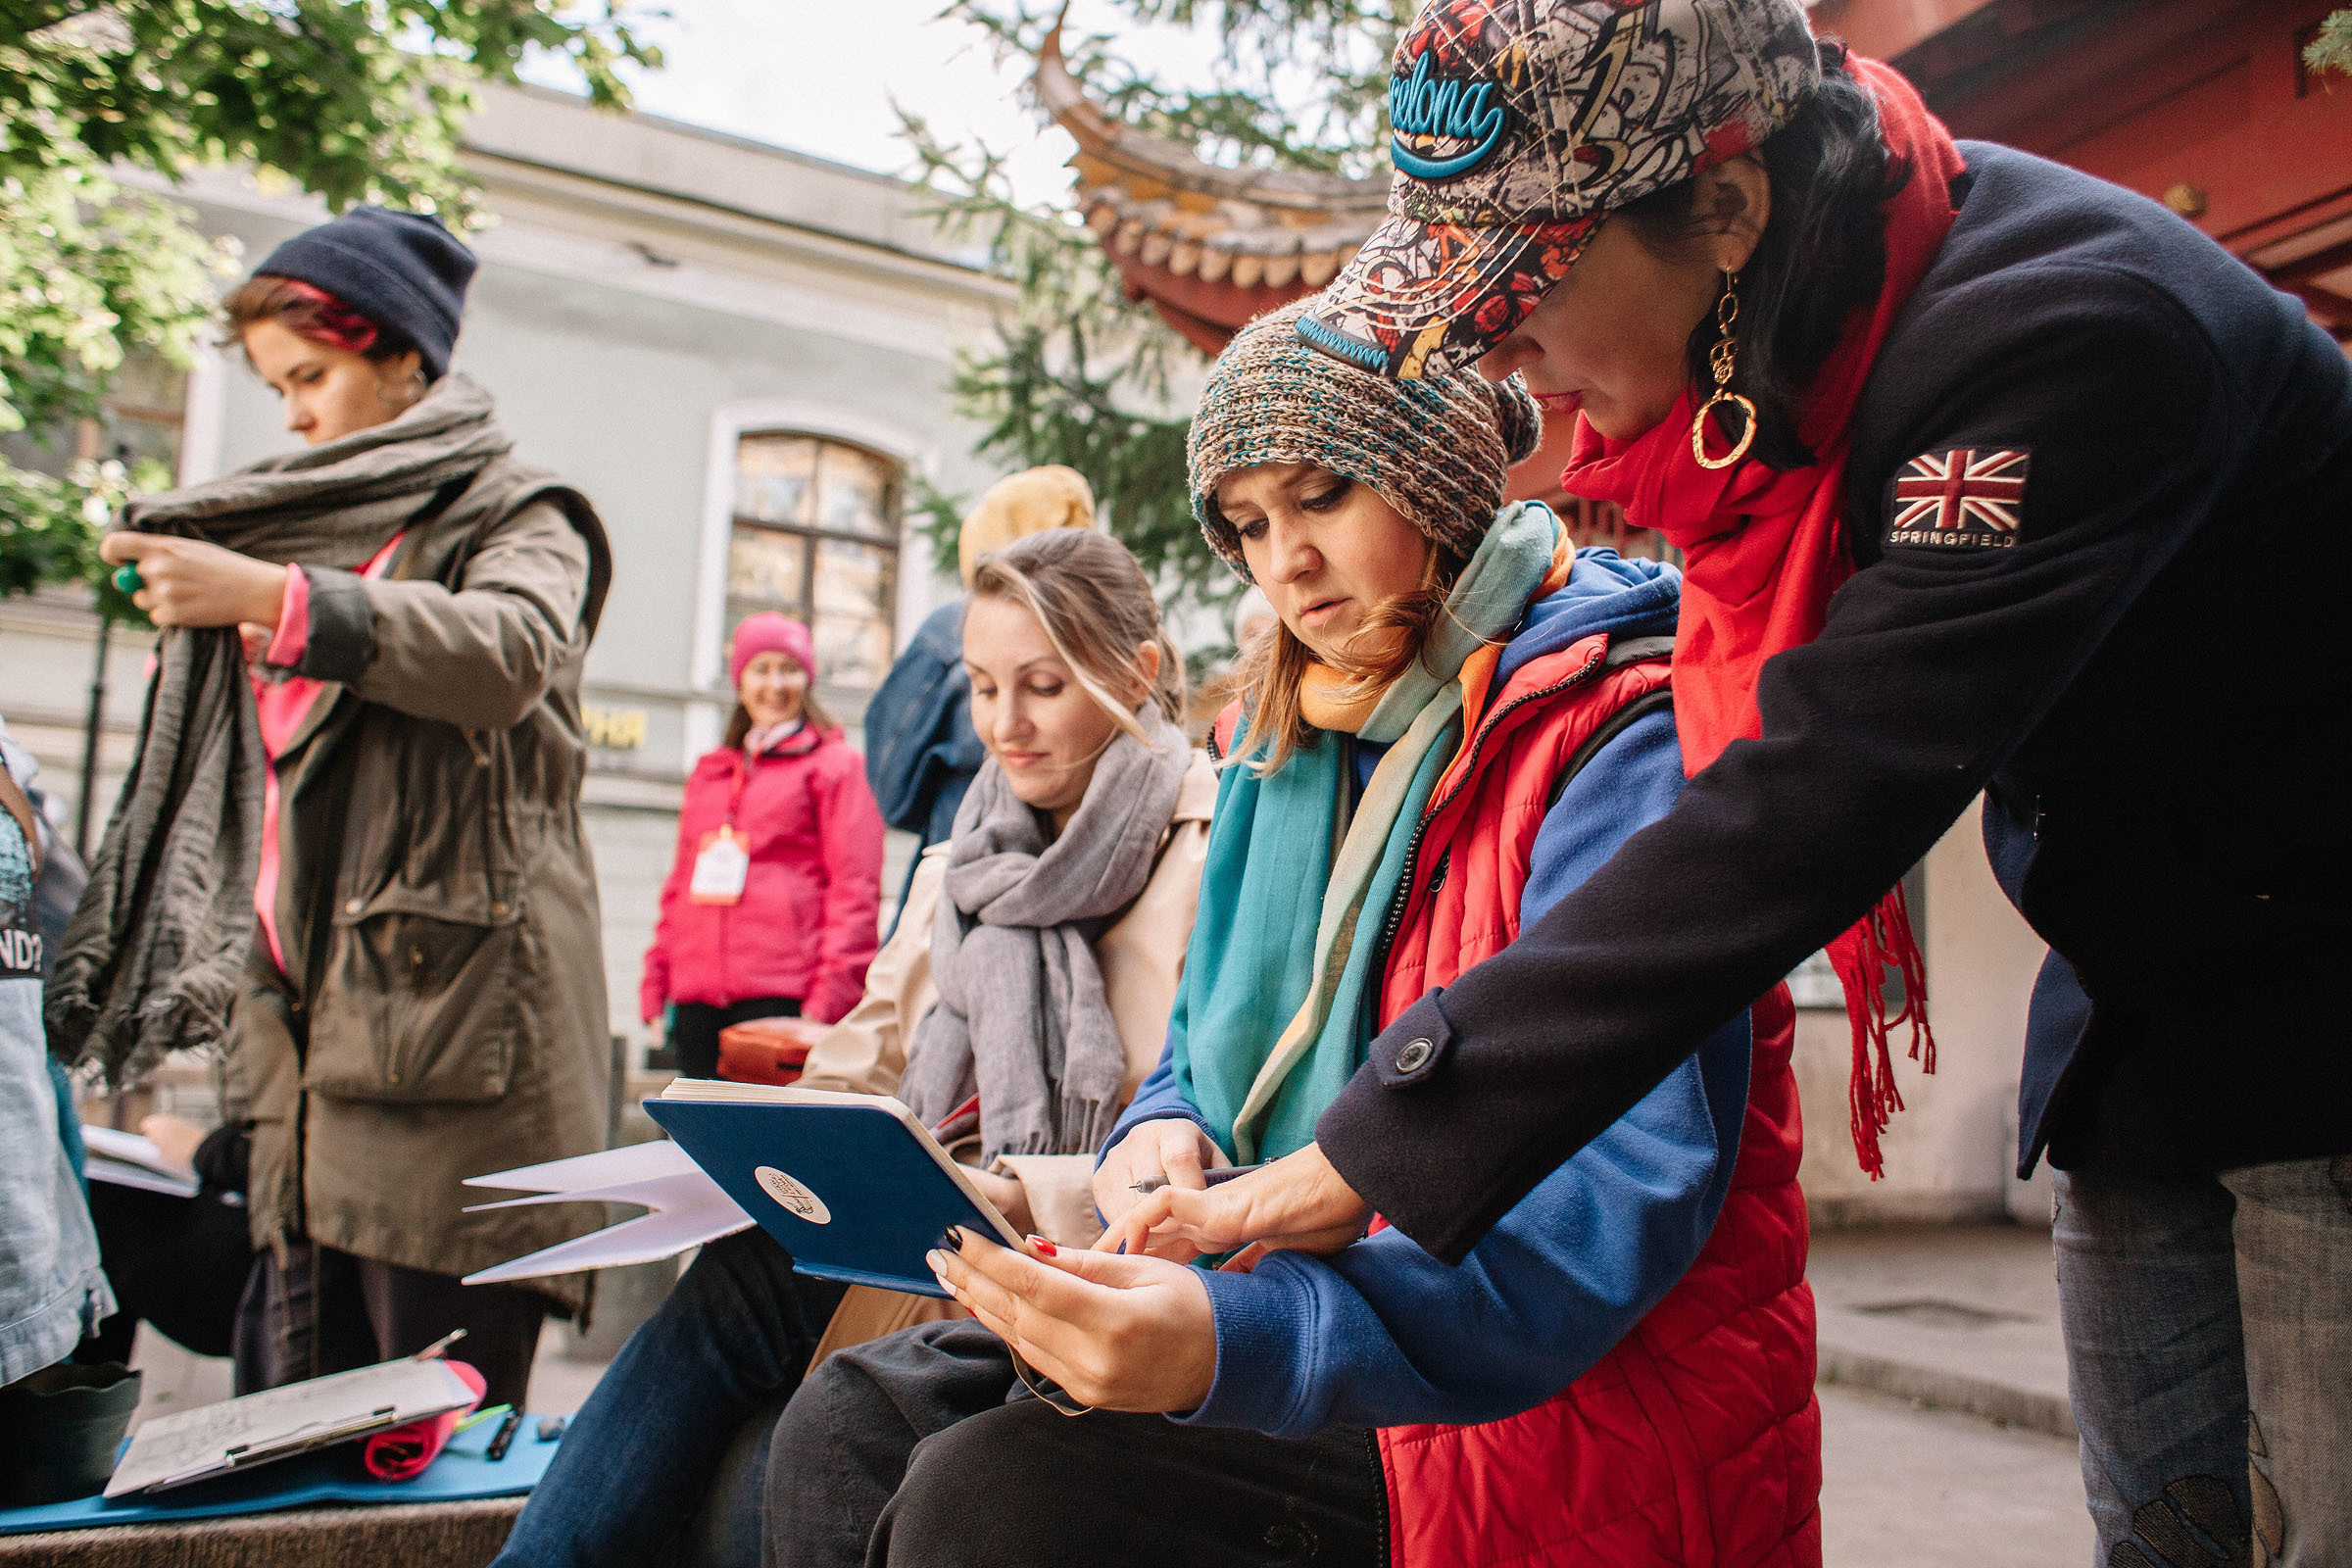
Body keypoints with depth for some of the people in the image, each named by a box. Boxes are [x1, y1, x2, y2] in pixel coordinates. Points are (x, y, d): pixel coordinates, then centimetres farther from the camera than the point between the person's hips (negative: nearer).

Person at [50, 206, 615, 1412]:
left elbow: (509, 649, -21)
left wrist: (269, 599, -25)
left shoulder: (514, 519, 4)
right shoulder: (305, 534, 25)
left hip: (451, 1038, -7)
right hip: (312, 1041, 7)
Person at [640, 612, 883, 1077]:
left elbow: (854, 886, -2)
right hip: (696, 995, 6)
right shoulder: (708, 773, 24)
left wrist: (829, 994, -11)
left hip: (782, 993, -5)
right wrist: (656, 979, 16)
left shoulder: (833, 764, 6)